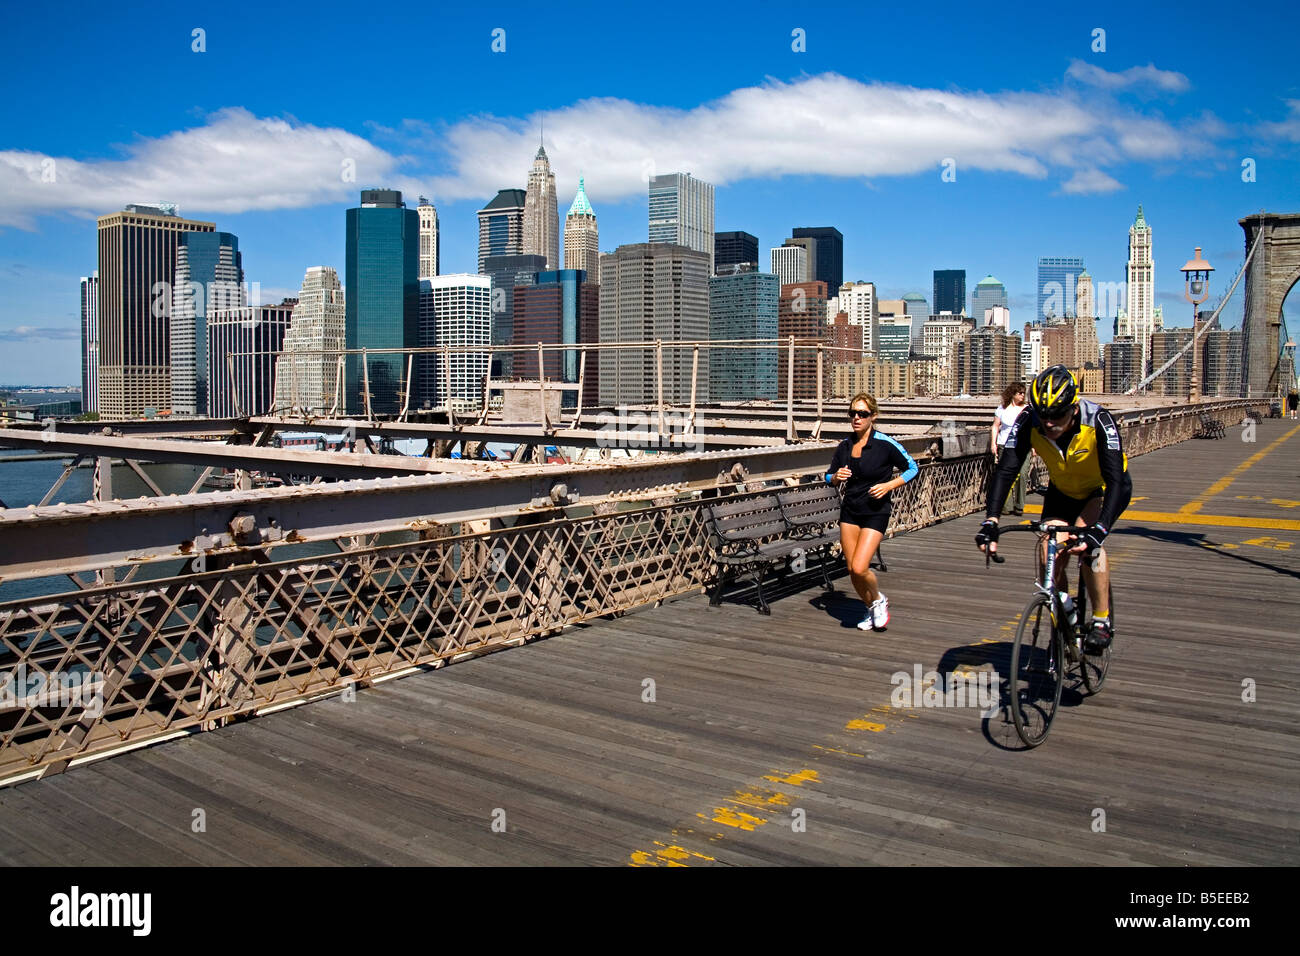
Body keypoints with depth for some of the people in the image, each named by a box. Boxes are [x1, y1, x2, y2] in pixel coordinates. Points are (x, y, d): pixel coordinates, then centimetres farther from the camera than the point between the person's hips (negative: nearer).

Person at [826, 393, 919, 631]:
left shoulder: (885, 444, -10)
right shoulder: (845, 446, 4)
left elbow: (912, 468, 0)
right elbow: (829, 476, 15)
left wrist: (889, 485, -13)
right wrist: (836, 477, -8)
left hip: (876, 512, -5)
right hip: (849, 511, 5)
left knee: (859, 568, -16)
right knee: (851, 569, 5)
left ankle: (878, 600, 16)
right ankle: (872, 610, 29)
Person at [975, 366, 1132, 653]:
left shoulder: (1098, 421, -35)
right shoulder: (1028, 423, -28)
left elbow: (1115, 479, -41)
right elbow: (1005, 471, -32)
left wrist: (1098, 529, -55)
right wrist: (990, 522, -45)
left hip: (1105, 489, -3)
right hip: (1063, 491, 3)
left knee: (1086, 539, -30)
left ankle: (1102, 621, -14)